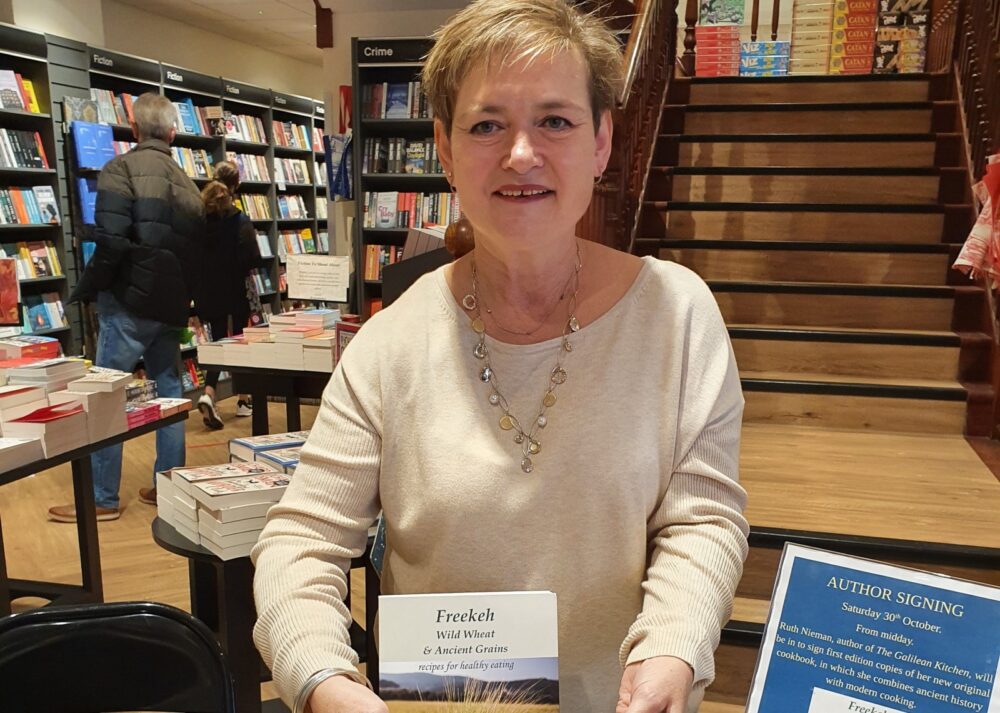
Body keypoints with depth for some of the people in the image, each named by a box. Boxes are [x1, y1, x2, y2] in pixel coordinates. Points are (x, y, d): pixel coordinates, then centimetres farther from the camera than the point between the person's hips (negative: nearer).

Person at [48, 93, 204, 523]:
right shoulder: (186, 183, 13)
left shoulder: (122, 168, -8)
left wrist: (86, 290, -6)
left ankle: (102, 499, 4)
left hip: (130, 300, -6)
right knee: (169, 391, 12)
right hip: (171, 304, 7)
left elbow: (111, 242, -17)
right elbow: (195, 250, 12)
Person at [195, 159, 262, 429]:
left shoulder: (200, 217, -4)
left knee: (218, 341, 12)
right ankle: (243, 400, 21)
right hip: (236, 291, -3)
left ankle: (208, 393, -10)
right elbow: (253, 259, -18)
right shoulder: (240, 220, -15)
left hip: (209, 292, 3)